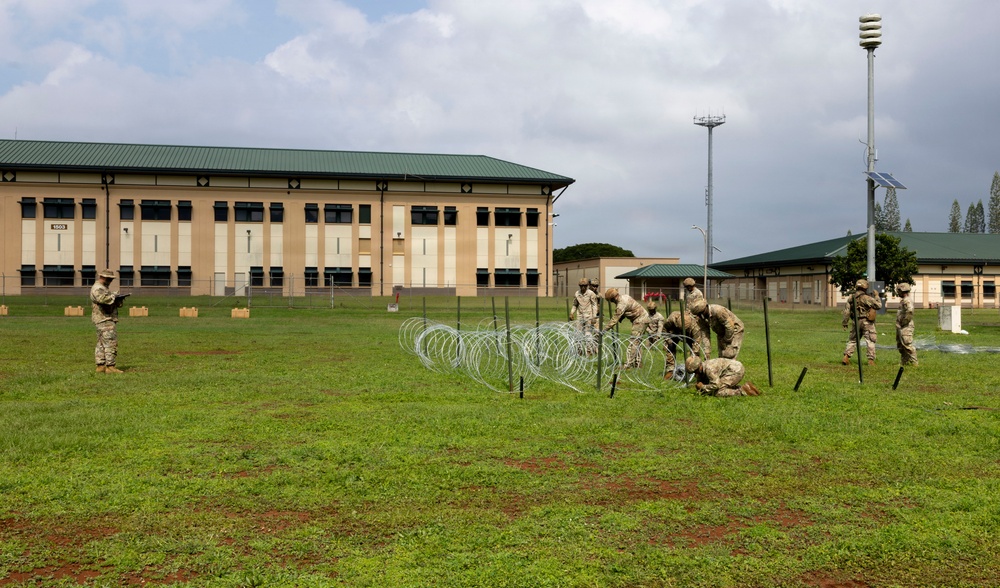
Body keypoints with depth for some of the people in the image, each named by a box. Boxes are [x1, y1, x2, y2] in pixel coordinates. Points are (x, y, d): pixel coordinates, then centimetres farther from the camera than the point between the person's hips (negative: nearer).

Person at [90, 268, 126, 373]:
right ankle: (110, 367, -13)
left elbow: (113, 303, 23)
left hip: (103, 320, 11)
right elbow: (103, 299, -33)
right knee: (111, 343, -11)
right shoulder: (98, 289, -12)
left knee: (101, 344, 11)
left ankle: (100, 366, 14)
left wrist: (119, 300, 2)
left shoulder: (103, 288, 22)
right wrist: (113, 295, -17)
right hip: (105, 320, -11)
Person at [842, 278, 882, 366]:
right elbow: (879, 305, -7)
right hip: (867, 322, -4)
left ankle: (846, 357, 7)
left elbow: (846, 311, 1)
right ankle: (871, 360, 2)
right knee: (871, 341, 5)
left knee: (852, 340, 15)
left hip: (857, 322, 4)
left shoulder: (851, 298, 0)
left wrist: (845, 323, 7)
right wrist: (876, 296, 7)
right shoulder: (867, 298, -14)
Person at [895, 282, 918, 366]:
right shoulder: (903, 300, 18)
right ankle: (904, 362, 21)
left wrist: (904, 322, -22)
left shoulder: (907, 301, -15)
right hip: (900, 327, 11)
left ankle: (913, 362, -6)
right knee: (900, 346, 15)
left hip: (905, 327, -11)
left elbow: (910, 312, -29)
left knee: (907, 345, -10)